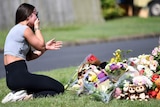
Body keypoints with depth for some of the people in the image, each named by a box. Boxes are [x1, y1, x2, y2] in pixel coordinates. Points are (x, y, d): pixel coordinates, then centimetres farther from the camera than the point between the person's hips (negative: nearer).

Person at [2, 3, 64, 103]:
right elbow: (41, 45, -3)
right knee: (59, 88, -9)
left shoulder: (17, 29, 21)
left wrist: (46, 47, 14)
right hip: (19, 76, -10)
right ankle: (28, 97, -19)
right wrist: (37, 27, 6)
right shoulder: (25, 29, -9)